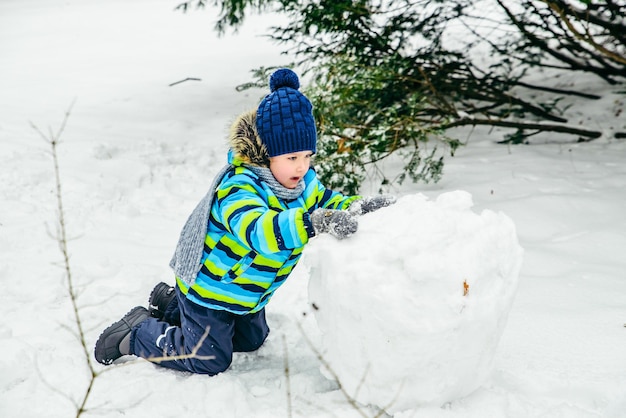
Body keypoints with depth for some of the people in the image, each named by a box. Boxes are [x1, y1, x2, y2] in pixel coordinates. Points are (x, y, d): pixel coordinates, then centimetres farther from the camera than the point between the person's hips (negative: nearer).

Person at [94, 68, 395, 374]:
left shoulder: (303, 180, -8)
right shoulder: (238, 186, -36)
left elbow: (326, 202, 5)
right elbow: (259, 230, -55)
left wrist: (359, 207, -20)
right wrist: (313, 223, -69)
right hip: (209, 287, -9)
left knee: (252, 340, 28)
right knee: (211, 360, -3)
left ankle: (173, 303, 39)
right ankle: (137, 332, 16)